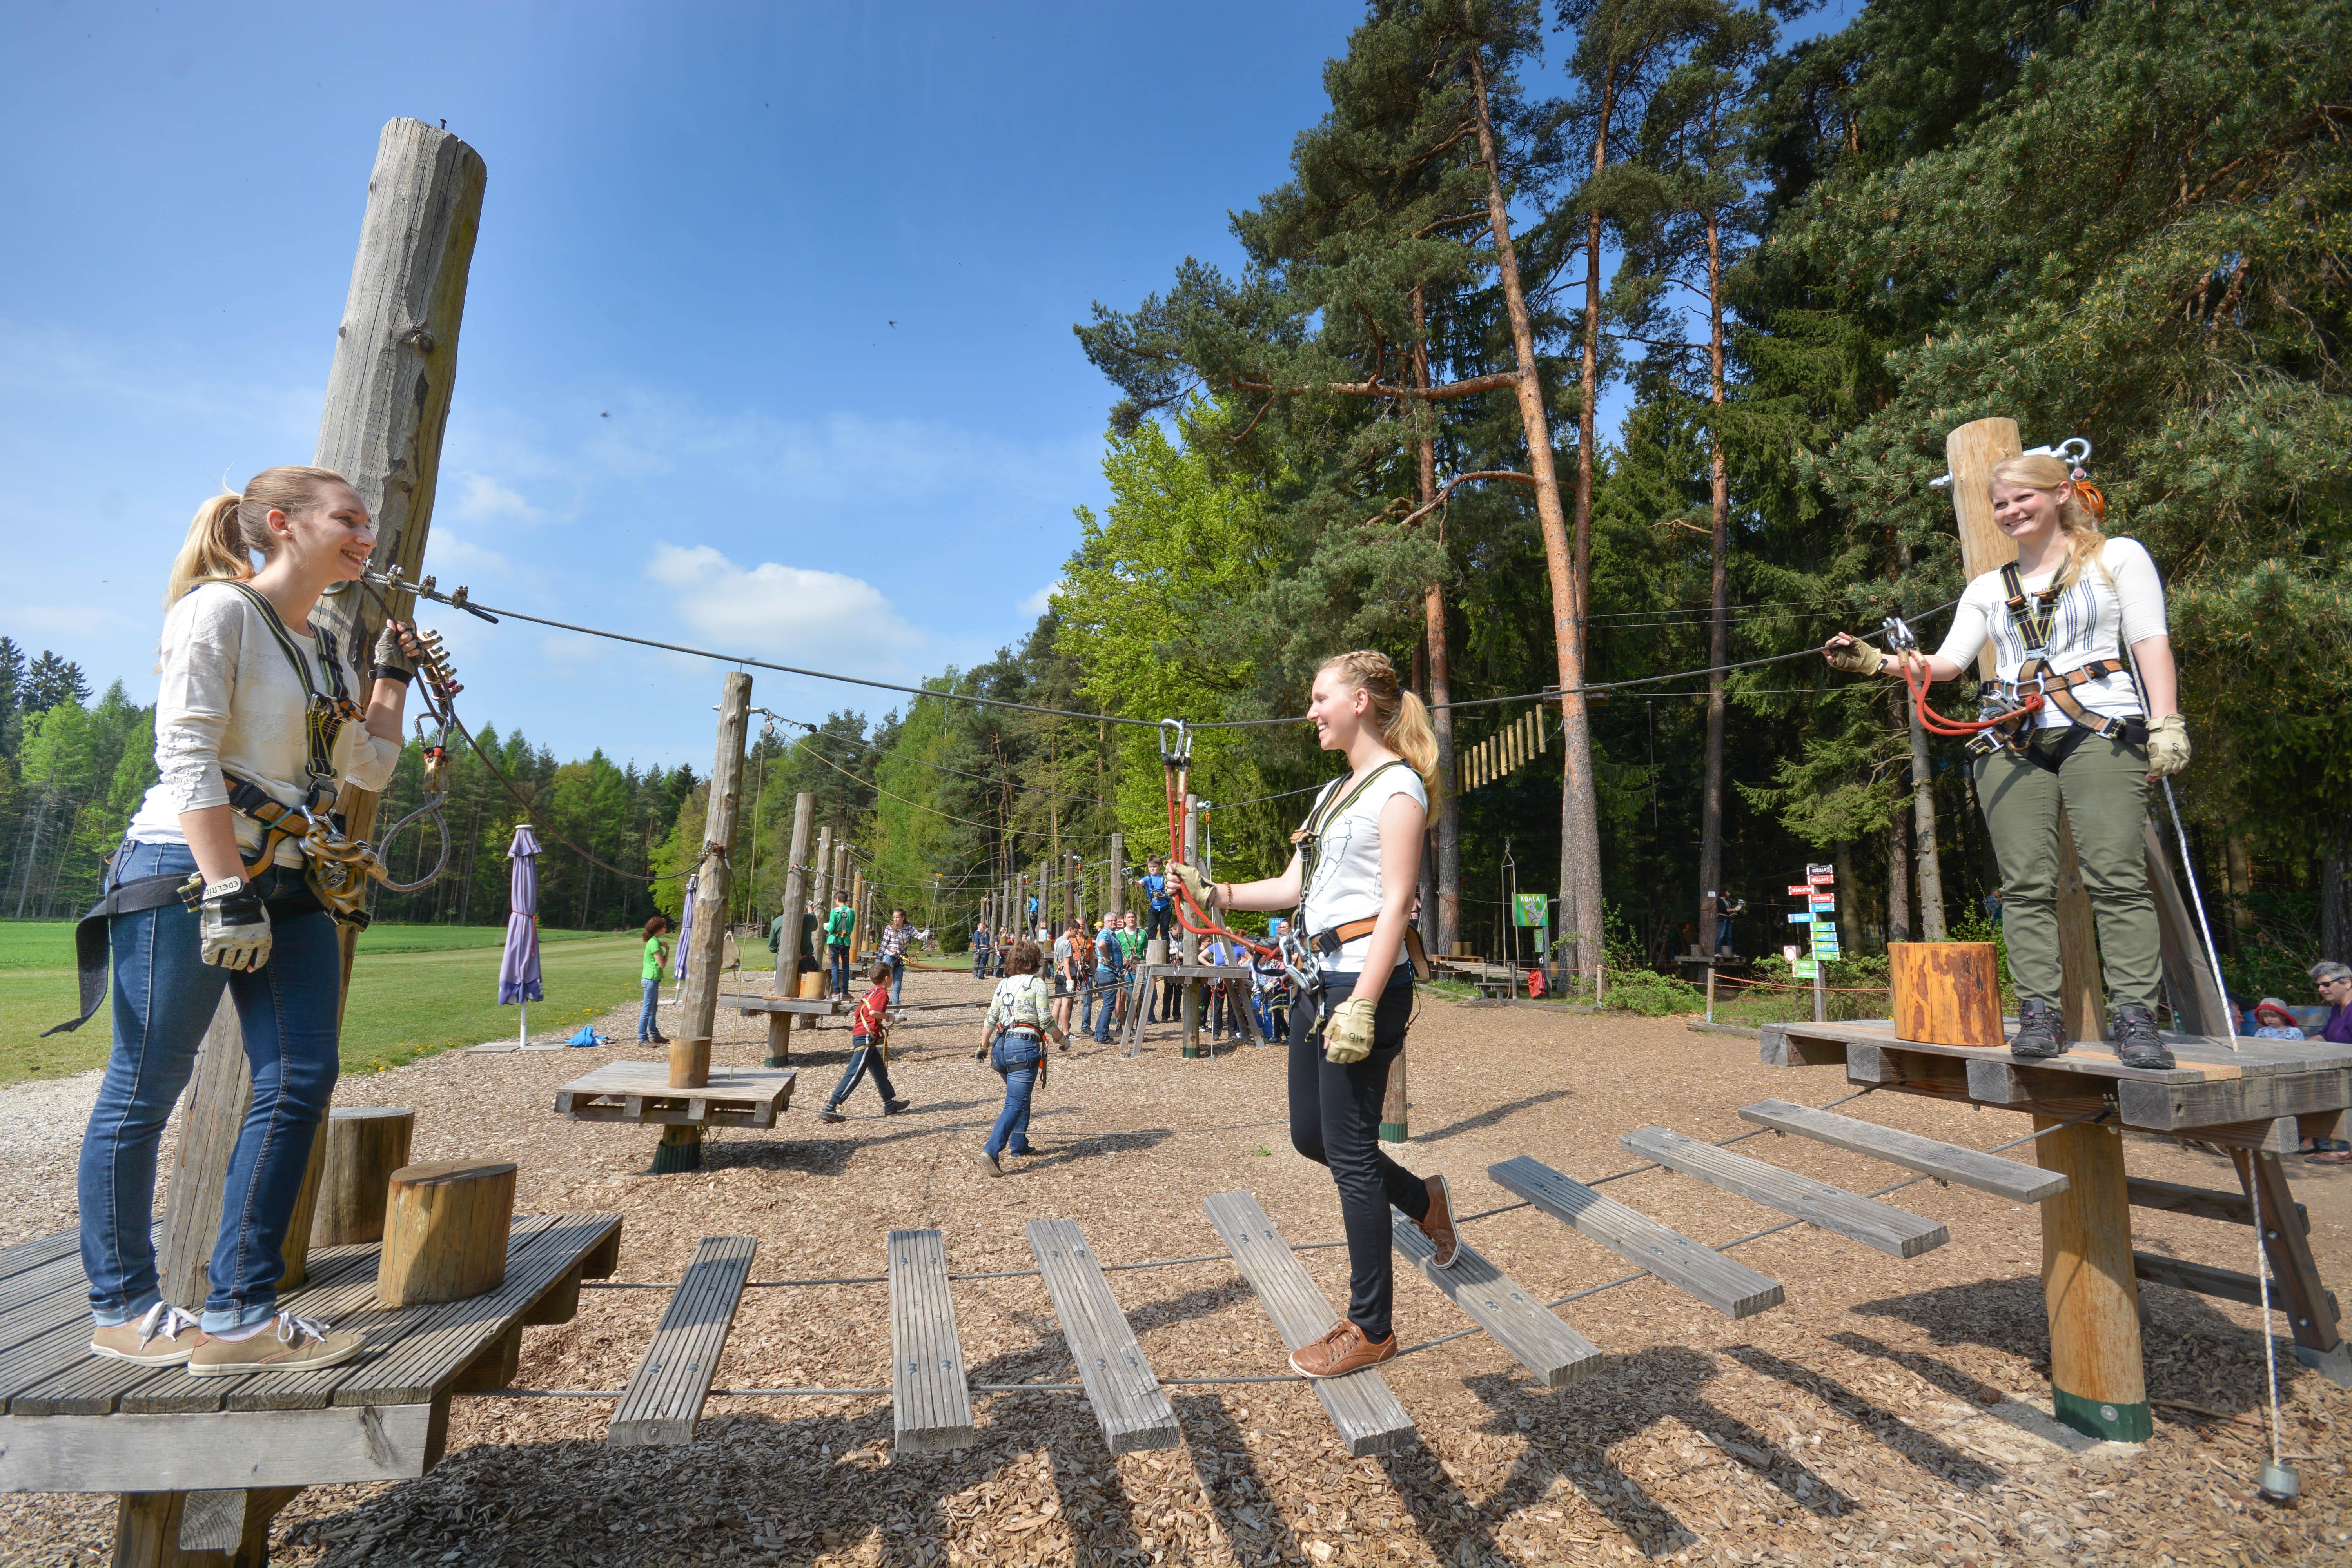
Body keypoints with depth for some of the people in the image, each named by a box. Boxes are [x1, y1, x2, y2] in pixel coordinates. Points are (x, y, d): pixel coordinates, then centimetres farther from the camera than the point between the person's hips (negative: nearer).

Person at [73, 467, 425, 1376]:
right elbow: (187, 759, -15)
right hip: (186, 873, -7)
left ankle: (239, 1316, 7)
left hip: (287, 884, 8)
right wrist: (226, 892, -20)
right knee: (144, 1092, 4)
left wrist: (392, 673, 13)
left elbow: (369, 768, 15)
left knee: (301, 1079, 0)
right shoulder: (219, 610, -7)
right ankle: (121, 1309, 21)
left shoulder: (323, 648, 16)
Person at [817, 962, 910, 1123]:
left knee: (880, 1071, 18)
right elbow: (874, 1012, -27)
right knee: (854, 1075, -9)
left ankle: (890, 1105, 29)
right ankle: (829, 1110, -10)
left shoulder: (870, 993, 16)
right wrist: (888, 1016, -10)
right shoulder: (882, 993, -10)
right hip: (866, 1038, -10)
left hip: (860, 1035, 10)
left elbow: (856, 1014, 16)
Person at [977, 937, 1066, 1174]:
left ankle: (1018, 1145, 29)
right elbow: (1046, 1021, -5)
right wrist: (1063, 1039, 10)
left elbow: (990, 1020, 14)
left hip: (1001, 1046, 7)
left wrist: (983, 1047, 23)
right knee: (1015, 1103, -8)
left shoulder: (1003, 984, 15)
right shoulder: (1037, 984, -1)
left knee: (1020, 1097, 24)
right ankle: (991, 1151, -22)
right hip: (1025, 1047, -7)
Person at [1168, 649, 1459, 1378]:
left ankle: (1372, 1326, 18)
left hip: (1365, 978, -9)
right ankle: (1424, 1200, 40)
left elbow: (1395, 904, -16)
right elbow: (1293, 886, 16)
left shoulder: (1397, 787, -9)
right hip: (1319, 975, 9)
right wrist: (1214, 894, 6)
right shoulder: (1334, 792, 17)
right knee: (1310, 1135, 16)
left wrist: (1362, 1006, -22)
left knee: (1348, 1149, 0)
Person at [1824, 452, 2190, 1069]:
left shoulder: (2118, 556, 13)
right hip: (2012, 741, 3)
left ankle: (2135, 1017, -8)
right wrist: (1874, 661, -4)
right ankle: (2040, 1013, -1)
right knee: (2026, 885, -3)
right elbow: (1949, 661, 12)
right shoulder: (1988, 588, 22)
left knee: (2115, 876, -11)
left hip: (2101, 728, -3)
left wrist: (2165, 722, -6)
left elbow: (2151, 641, 5)